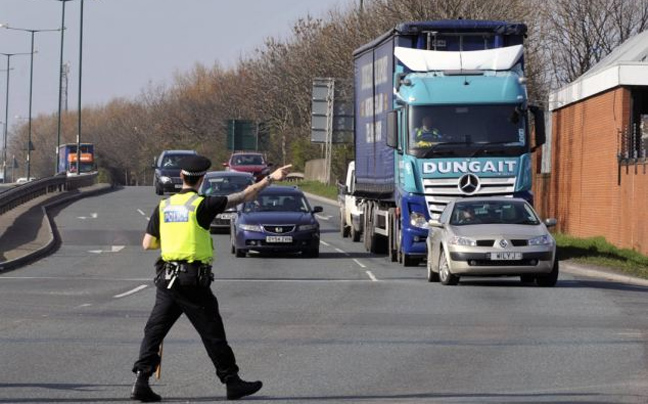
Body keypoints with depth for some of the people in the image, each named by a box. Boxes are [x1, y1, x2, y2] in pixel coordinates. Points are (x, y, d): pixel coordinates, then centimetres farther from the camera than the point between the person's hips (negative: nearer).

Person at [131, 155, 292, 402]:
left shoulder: (163, 206, 6)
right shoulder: (202, 205, -8)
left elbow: (147, 244, 8)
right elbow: (242, 197, -9)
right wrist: (270, 179, -4)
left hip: (167, 279, 4)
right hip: (194, 280, -4)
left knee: (155, 330, 8)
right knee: (212, 333, 4)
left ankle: (141, 381, -2)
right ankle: (232, 382, 11)